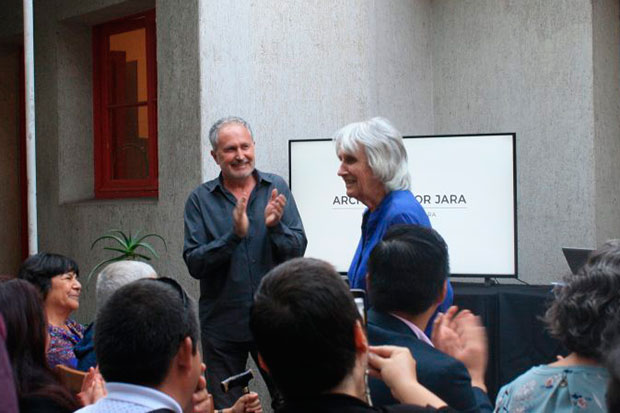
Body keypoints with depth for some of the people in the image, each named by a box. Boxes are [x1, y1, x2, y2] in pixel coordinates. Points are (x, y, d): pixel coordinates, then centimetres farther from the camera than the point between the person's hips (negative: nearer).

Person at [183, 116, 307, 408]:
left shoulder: (276, 189, 2)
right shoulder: (200, 199, -2)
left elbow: (297, 249, -2)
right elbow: (194, 264, -10)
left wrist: (275, 226, -21)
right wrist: (234, 235, -23)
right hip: (222, 325, -1)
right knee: (224, 407, 11)